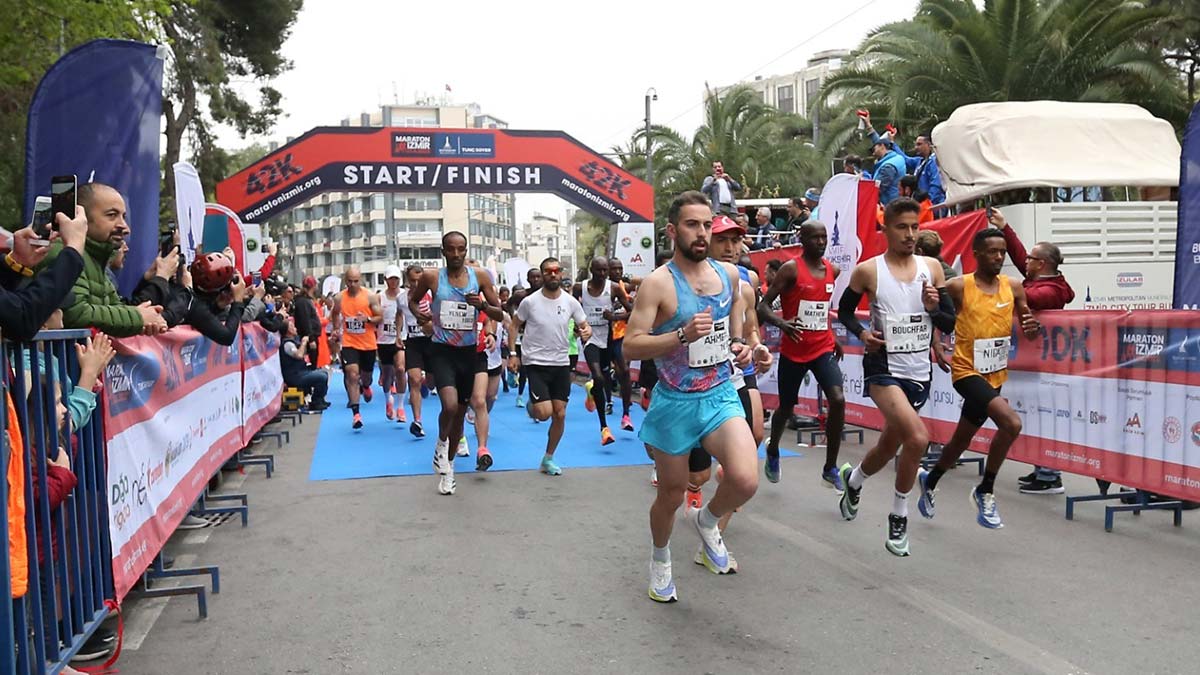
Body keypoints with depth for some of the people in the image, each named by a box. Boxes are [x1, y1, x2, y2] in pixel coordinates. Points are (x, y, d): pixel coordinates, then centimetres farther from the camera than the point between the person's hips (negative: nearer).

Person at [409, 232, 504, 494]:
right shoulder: (431, 277, -6)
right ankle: (441, 446, 8)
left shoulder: (480, 277, -2)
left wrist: (482, 305, -17)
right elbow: (412, 298, 13)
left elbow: (499, 313, 2)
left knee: (460, 411, 13)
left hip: (469, 352, 3)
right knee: (450, 406, -24)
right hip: (442, 351, -3)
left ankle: (448, 468, 32)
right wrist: (417, 312, -8)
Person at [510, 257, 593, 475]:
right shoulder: (530, 302, -8)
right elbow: (515, 326, 4)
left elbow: (584, 325, 8)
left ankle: (548, 459, 22)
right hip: (536, 363, -3)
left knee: (560, 414, 4)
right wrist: (513, 353, -3)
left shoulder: (571, 302, -2)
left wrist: (586, 332, -16)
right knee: (544, 413, -15)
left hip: (561, 363, 3)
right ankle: (532, 406, 24)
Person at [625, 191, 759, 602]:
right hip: (675, 403, -3)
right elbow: (630, 346, -18)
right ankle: (660, 559, 43)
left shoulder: (728, 274, 3)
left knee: (745, 480, -19)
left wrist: (740, 347, 3)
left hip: (721, 396, 3)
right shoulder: (658, 283, -13)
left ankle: (707, 521, 16)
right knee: (672, 494, 12)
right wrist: (684, 334, -29)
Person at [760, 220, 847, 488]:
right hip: (793, 351, -4)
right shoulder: (791, 269, -11)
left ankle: (830, 470, -6)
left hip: (823, 348, 4)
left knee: (838, 400, -17)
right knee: (786, 407, 12)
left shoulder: (834, 270, 7)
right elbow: (763, 306, -15)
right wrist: (782, 323, -34)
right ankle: (773, 451, 43)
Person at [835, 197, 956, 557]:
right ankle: (899, 517, -4)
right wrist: (861, 333, -11)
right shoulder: (868, 270, -6)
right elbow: (844, 310, 7)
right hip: (883, 368, -4)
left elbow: (950, 323, 7)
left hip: (919, 372, 5)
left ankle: (853, 480, 47)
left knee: (888, 447, 15)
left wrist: (934, 308, -14)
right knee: (917, 437, -25)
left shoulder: (931, 267, 3)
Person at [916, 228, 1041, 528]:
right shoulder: (958, 287, -11)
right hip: (968, 371, -6)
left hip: (995, 374, 6)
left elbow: (1028, 332, 9)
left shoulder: (1013, 287, 3)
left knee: (961, 441, 17)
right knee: (1011, 422, -25)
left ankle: (930, 480, 45)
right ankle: (985, 492, -6)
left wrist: (1032, 328, -13)